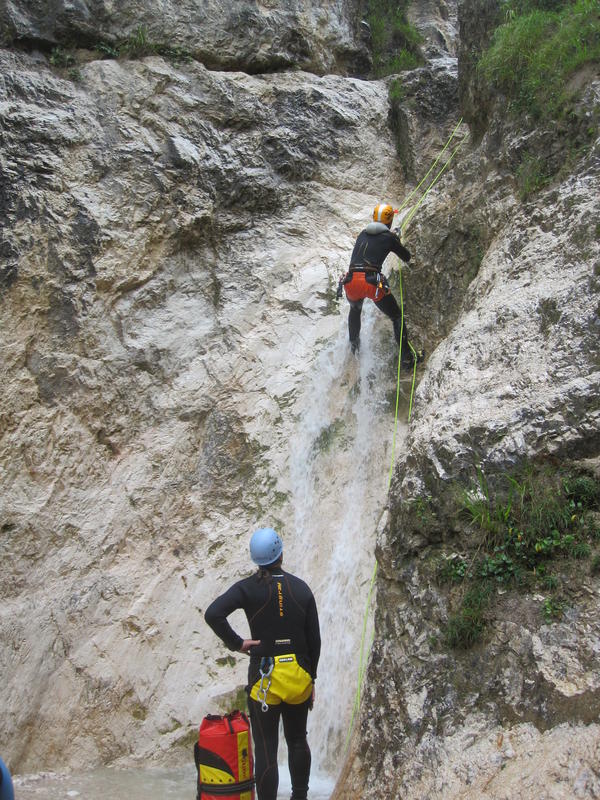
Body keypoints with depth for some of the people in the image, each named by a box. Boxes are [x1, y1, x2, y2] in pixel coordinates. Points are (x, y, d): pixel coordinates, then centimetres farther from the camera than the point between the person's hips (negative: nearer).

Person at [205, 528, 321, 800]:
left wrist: (236, 642, -11)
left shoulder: (248, 587, -8)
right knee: (297, 740, 23)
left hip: (264, 678, -3)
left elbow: (213, 614, -24)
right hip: (299, 677, 3)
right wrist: (311, 677, 14)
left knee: (265, 749, 2)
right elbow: (314, 639, 4)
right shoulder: (301, 588, 1)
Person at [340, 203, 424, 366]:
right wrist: (398, 243, 40)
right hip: (373, 283, -4)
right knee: (397, 317, 13)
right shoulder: (389, 237, 8)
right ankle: (406, 356, 10)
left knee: (355, 310, 38)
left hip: (351, 281, 4)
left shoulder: (362, 234, 19)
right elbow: (407, 258, 21)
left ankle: (354, 344, 50)